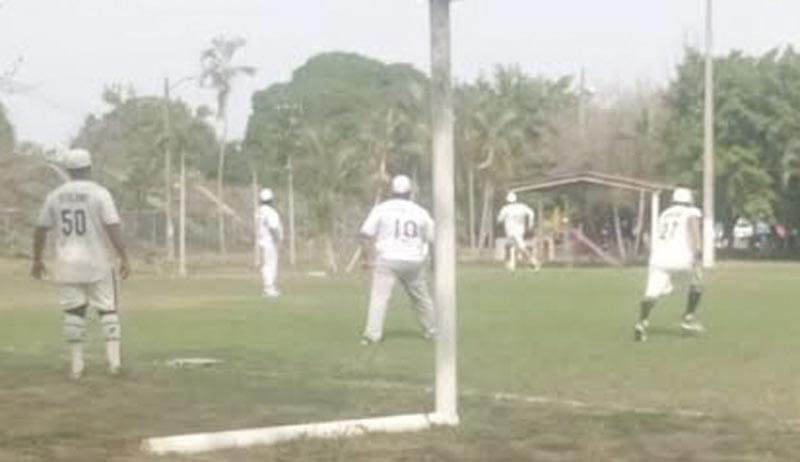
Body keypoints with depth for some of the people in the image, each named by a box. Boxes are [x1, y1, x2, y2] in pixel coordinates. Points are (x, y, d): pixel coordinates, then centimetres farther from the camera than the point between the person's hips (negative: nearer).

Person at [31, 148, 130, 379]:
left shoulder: (55, 195, 4)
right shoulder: (100, 193, -8)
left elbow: (40, 230, 7)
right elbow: (113, 228, -17)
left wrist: (37, 260, 18)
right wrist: (124, 259, -15)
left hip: (67, 264, 3)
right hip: (97, 264, -3)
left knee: (73, 313, 9)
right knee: (108, 311, 8)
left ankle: (76, 366, 6)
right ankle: (114, 361, -1)